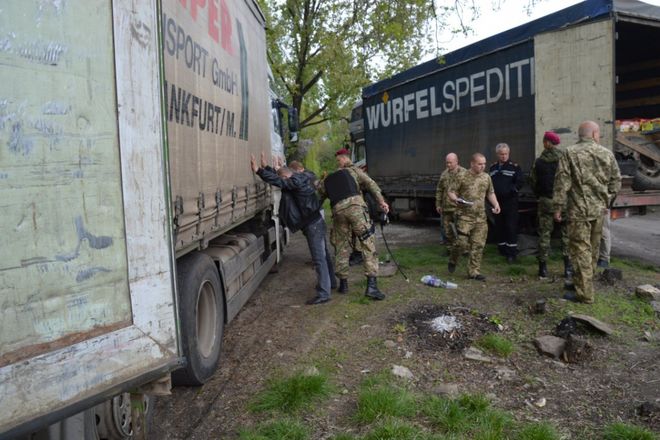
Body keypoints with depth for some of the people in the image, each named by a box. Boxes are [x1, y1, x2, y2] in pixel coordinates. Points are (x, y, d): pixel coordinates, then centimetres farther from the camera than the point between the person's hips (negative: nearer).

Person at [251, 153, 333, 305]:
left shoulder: (296, 182, -19)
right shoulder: (298, 180, 11)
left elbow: (277, 181, -27)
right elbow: (278, 177, 23)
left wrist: (259, 171, -25)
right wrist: (265, 167, 19)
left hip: (313, 226, -10)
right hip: (314, 224, 10)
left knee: (319, 259, -8)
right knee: (321, 257, 21)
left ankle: (323, 293, -6)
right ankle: (327, 282, 36)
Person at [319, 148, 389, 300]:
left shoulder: (325, 182, 29)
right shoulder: (353, 170, 23)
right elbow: (370, 184, 8)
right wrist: (381, 201, 0)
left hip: (338, 211, 3)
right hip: (356, 206, -3)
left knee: (341, 248, 17)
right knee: (368, 245, -2)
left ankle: (343, 283, 24)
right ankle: (371, 285, -11)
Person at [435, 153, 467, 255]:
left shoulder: (464, 173, -5)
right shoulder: (444, 174, 13)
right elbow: (439, 190, 18)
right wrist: (438, 204, 14)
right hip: (446, 207, 6)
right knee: (447, 229, 11)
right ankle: (450, 249, 23)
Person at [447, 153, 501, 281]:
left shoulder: (486, 177, 9)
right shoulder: (463, 177, -4)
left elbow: (490, 193, 21)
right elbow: (451, 191, 1)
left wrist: (496, 204, 4)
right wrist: (456, 199, -20)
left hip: (480, 217, 5)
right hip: (465, 216, -4)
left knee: (478, 245, 3)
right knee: (462, 242, -9)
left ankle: (474, 271, 12)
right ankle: (452, 261, 20)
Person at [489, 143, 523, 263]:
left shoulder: (514, 167, 0)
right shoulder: (492, 168, 14)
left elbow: (520, 182, -6)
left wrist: (512, 190, -18)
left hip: (510, 202, -5)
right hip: (497, 202, 5)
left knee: (511, 227, -6)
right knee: (499, 228, 10)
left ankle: (511, 253, -1)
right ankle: (502, 250, 21)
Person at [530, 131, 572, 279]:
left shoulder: (539, 162, -2)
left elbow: (533, 182, 4)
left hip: (546, 201, 1)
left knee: (544, 233, 7)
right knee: (567, 233, 7)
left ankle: (543, 268, 8)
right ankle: (568, 268, 7)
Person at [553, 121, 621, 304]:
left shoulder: (570, 153, -6)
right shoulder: (607, 154, 5)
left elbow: (562, 181, -10)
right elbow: (616, 181, 9)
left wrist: (558, 206, -6)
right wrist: (607, 200, 20)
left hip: (578, 210, -4)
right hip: (599, 210, 5)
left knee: (581, 249, -3)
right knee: (593, 249, 17)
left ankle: (584, 293, -2)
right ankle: (585, 283, 31)